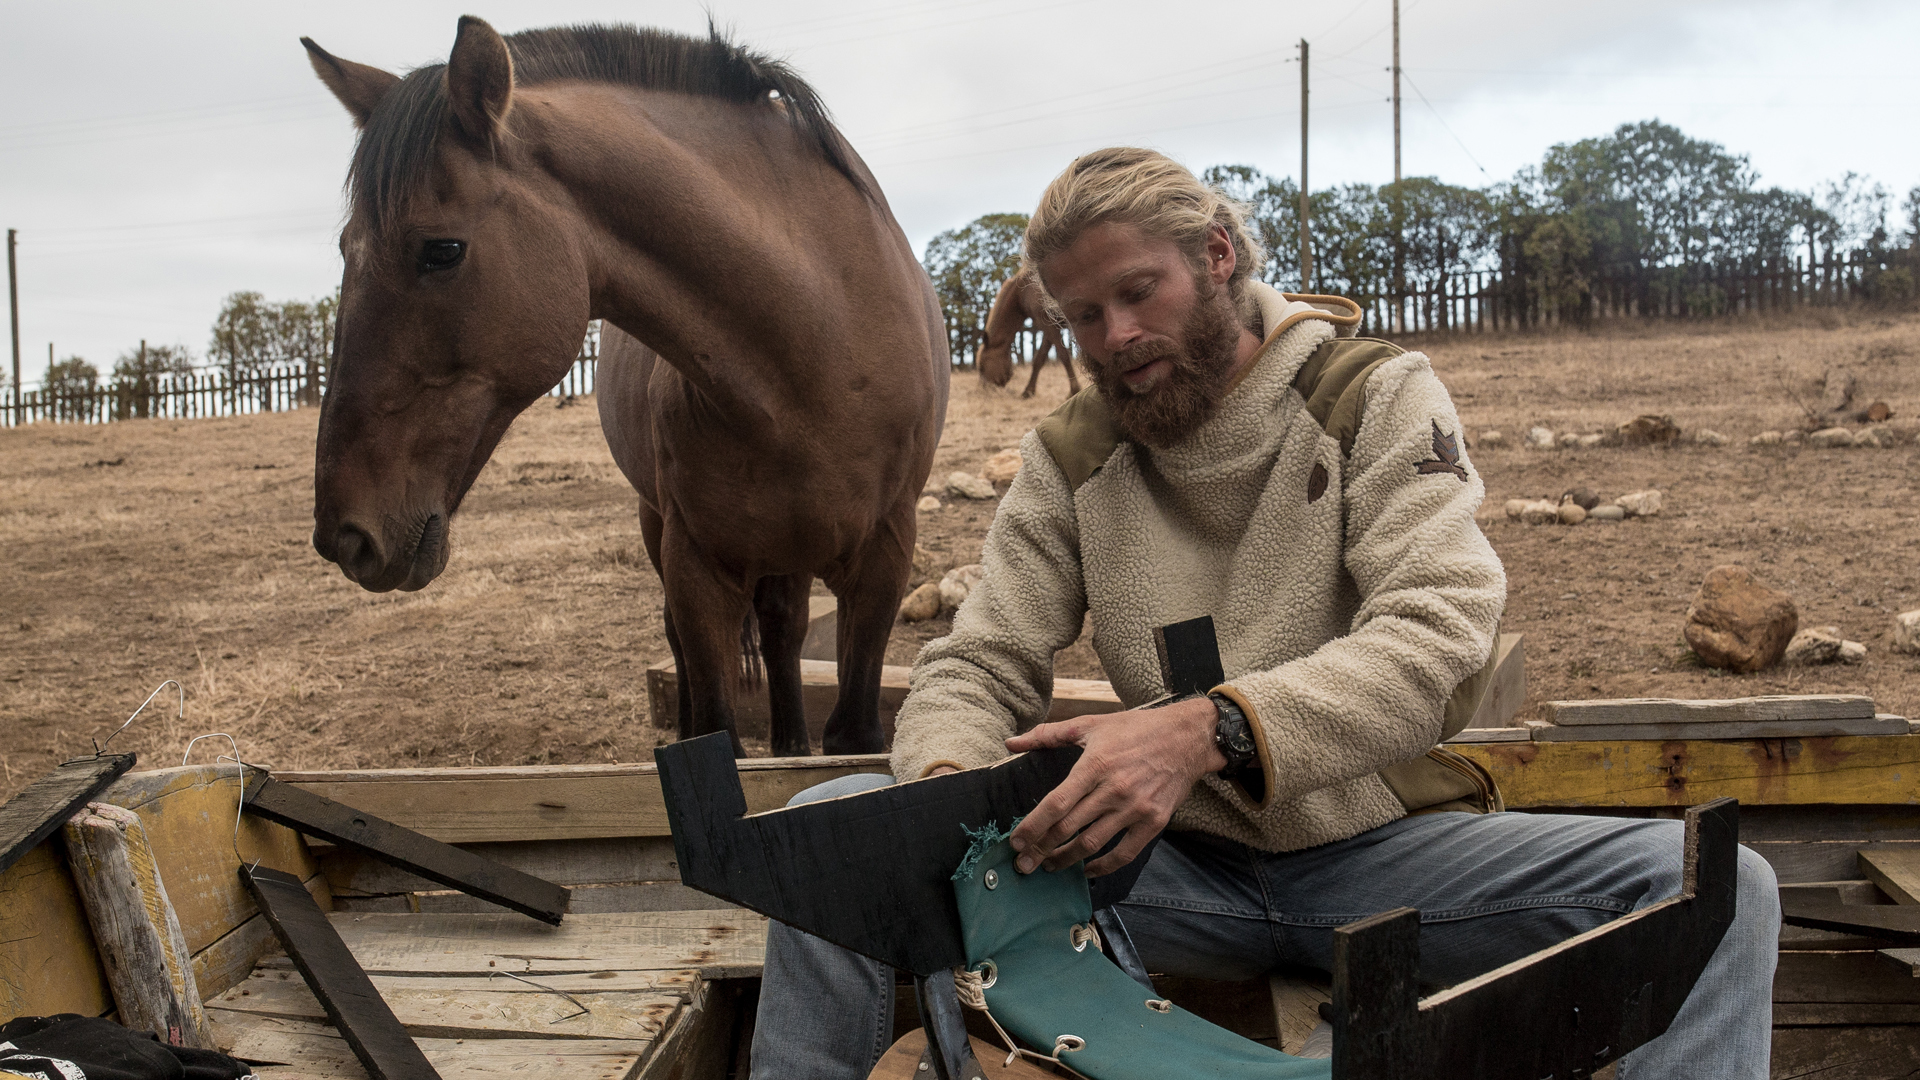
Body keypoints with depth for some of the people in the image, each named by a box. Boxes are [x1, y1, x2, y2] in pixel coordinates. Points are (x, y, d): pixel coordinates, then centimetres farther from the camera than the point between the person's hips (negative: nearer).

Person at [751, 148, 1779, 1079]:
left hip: (1378, 848, -1)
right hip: (1173, 859, 2)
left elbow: (1437, 630, -19)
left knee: (1717, 883, -26)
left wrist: (1207, 729, -36)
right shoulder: (1067, 458, 5)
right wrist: (950, 784, -22)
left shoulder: (1376, 397, -4)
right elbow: (976, 667, 3)